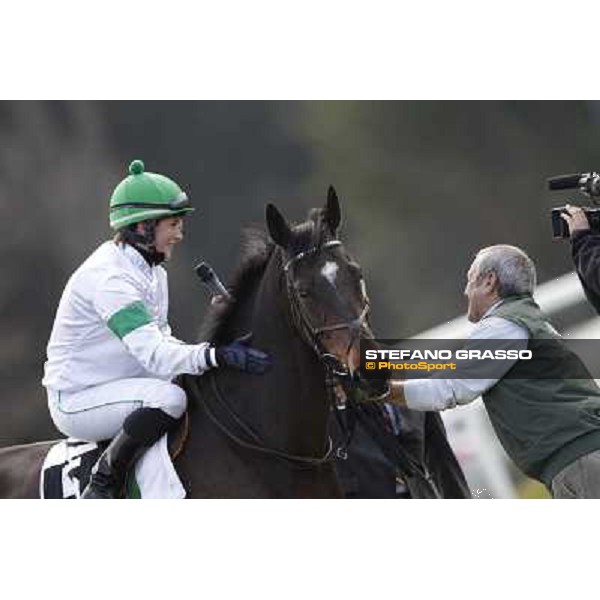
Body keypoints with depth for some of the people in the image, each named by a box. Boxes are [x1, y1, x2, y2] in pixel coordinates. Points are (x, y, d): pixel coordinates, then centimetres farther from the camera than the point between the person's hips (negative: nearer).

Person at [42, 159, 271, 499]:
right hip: (78, 401, -10)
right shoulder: (108, 277, -23)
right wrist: (216, 356, -44)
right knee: (169, 398, -33)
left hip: (123, 386, 10)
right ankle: (102, 486, -18)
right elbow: (154, 355, -32)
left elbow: (161, 340, 12)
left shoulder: (153, 272, 9)